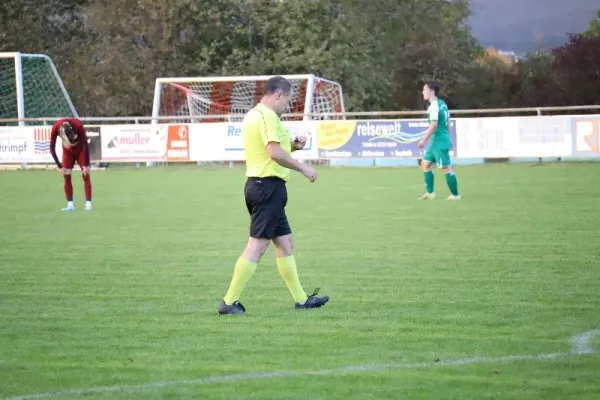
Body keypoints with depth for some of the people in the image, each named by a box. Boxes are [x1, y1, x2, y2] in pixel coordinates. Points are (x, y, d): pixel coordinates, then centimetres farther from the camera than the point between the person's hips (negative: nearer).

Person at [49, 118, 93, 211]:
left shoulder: (78, 125, -36)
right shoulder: (56, 128, -32)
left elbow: (86, 145, -27)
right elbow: (52, 148, -21)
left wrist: (86, 165, -25)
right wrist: (60, 166, -20)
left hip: (80, 149, -2)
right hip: (67, 151, 2)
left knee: (85, 174, -8)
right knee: (66, 175, -6)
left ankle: (88, 203, -8)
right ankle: (70, 205, -3)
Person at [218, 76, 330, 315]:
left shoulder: (253, 115, 18)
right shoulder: (267, 116, -15)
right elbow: (275, 152, -25)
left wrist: (293, 146, 13)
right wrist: (303, 168, -15)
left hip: (257, 184, 11)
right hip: (269, 185, -11)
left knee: (284, 242, 15)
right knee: (257, 246, -9)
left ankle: (300, 299, 21)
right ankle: (229, 302, -10)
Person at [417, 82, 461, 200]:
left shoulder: (434, 106, -16)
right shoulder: (442, 104, 14)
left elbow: (434, 125, -23)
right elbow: (446, 122, 19)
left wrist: (424, 139, -20)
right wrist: (448, 139, 25)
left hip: (439, 141, -10)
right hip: (436, 141, 10)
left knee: (446, 167, -5)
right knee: (425, 164, 14)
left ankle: (455, 195, -1)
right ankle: (430, 193, 16)